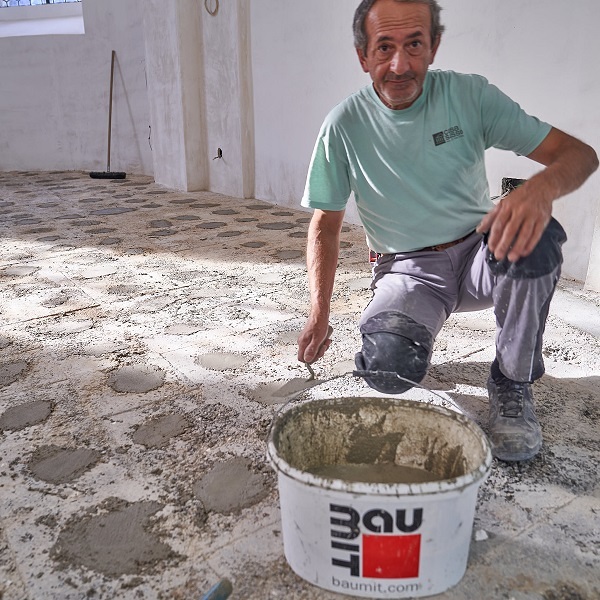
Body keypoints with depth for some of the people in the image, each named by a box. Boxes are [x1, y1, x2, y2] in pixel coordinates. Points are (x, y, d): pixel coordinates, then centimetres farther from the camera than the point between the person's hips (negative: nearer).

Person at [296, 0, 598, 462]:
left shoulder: (469, 95, -7)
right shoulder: (345, 126, -7)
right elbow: (325, 225, 0)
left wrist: (542, 187, -35)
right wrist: (319, 314, -10)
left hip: (479, 255, 1)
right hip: (408, 271, -1)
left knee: (532, 239, -33)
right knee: (388, 366, -30)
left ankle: (513, 384, -10)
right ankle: (405, 325, 10)